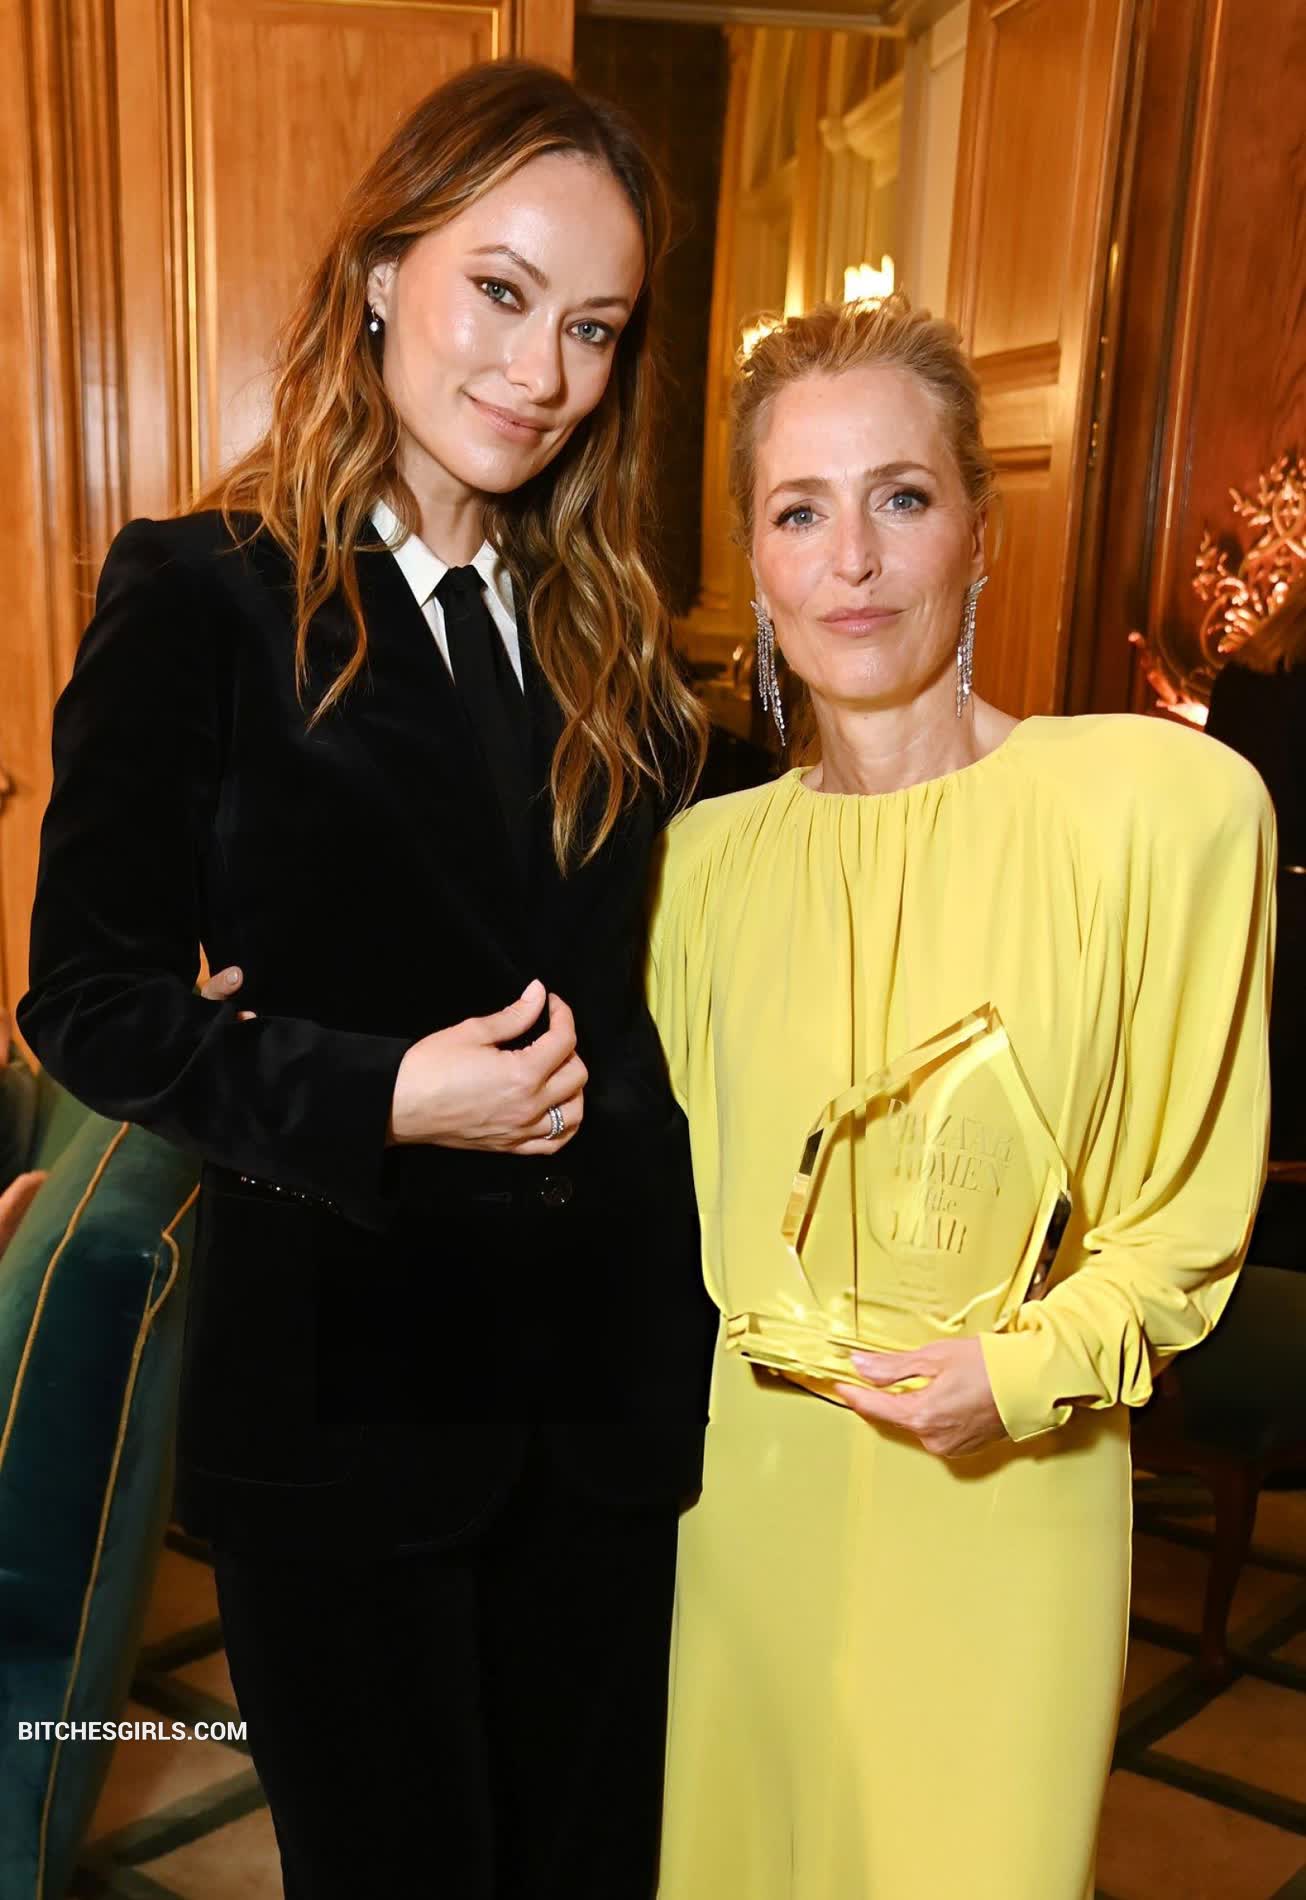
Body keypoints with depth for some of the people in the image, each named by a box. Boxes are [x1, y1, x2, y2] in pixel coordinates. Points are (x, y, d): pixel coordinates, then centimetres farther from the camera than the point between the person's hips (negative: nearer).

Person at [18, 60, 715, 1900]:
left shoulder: (605, 627, 7)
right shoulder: (201, 598, -9)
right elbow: (93, 1001, -11)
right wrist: (384, 1098, -21)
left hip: (606, 1364, 5)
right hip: (343, 1379, -4)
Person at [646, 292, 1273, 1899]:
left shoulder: (1169, 804, -15)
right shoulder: (704, 854, -2)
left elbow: (1189, 1208, -6)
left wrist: (1035, 1363, -18)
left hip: (998, 1510, -3)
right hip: (742, 1490, 3)